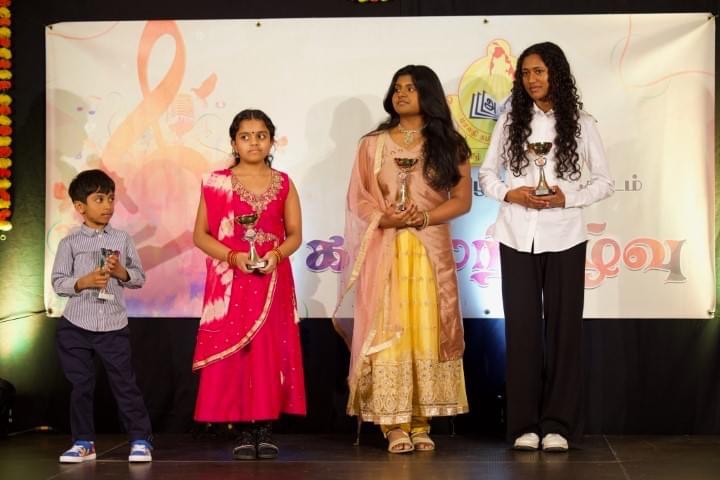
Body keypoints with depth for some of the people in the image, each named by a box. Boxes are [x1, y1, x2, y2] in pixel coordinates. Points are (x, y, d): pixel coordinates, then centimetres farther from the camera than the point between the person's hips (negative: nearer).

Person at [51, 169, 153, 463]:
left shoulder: (122, 239, 6)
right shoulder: (70, 243, 1)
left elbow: (139, 278, 7)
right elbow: (58, 282, -2)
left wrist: (122, 272, -13)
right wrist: (84, 281, -17)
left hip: (114, 326, 0)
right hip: (76, 326, 0)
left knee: (125, 383, 1)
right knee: (81, 385, 7)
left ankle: (141, 440, 7)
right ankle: (83, 442, 18)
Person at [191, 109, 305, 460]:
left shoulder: (283, 184, 7)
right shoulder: (217, 183, 2)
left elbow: (295, 234, 8)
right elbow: (200, 234, 1)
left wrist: (277, 254, -13)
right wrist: (233, 256, -14)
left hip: (272, 281, 1)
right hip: (230, 281, -1)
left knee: (271, 352, -1)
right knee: (234, 353, -3)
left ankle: (266, 429, 6)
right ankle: (244, 432, 4)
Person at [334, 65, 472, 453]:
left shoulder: (448, 145, 9)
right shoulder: (373, 144, 11)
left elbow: (462, 200, 3)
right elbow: (359, 198, 6)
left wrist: (424, 217, -13)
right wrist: (386, 218, -14)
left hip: (430, 250, 0)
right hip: (385, 250, 0)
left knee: (427, 331, -3)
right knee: (386, 331, -6)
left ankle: (421, 423, 2)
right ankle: (394, 424, -5)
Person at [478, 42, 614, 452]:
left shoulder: (581, 124, 2)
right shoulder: (511, 121, 7)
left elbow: (604, 181, 4)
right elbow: (487, 173, 11)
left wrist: (567, 198, -12)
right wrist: (510, 193, -9)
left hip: (563, 238, -1)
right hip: (517, 237, 1)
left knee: (563, 326, 0)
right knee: (522, 326, 2)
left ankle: (558, 423, 5)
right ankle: (525, 424, 7)